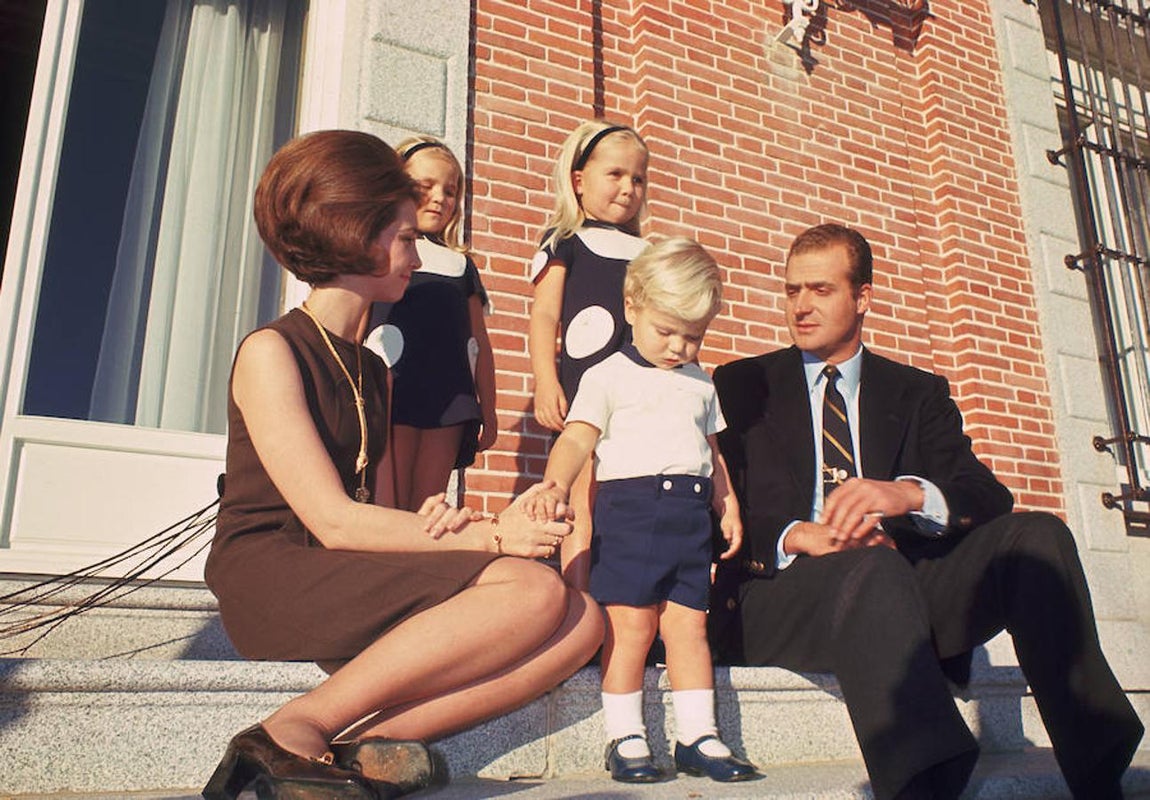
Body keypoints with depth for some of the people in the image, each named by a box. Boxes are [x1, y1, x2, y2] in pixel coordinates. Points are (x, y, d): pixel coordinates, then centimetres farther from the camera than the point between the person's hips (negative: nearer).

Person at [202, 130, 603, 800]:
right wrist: (489, 536, -12)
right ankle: (295, 731, -20)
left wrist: (439, 524, -12)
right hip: (271, 581, -7)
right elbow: (335, 522, -13)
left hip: (353, 585, 7)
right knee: (535, 590, -26)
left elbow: (374, 510, 11)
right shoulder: (270, 351, -4)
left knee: (581, 623, -12)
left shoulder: (372, 369, 20)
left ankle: (370, 741, -20)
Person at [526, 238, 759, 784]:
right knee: (631, 622, -3)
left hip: (690, 512, 5)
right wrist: (557, 483, -25)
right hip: (630, 505, -5)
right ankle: (625, 738, 9)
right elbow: (577, 437, -8)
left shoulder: (701, 383, 21)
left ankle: (698, 737, 15)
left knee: (689, 622, 6)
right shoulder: (608, 375, 3)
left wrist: (727, 504, 19)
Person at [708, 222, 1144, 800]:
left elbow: (988, 497, 2)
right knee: (873, 567, -35)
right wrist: (797, 536, -22)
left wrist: (910, 493, -22)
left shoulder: (919, 393, 17)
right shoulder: (742, 385, 12)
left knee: (1035, 535, -20)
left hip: (911, 588, 3)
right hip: (783, 595, -3)